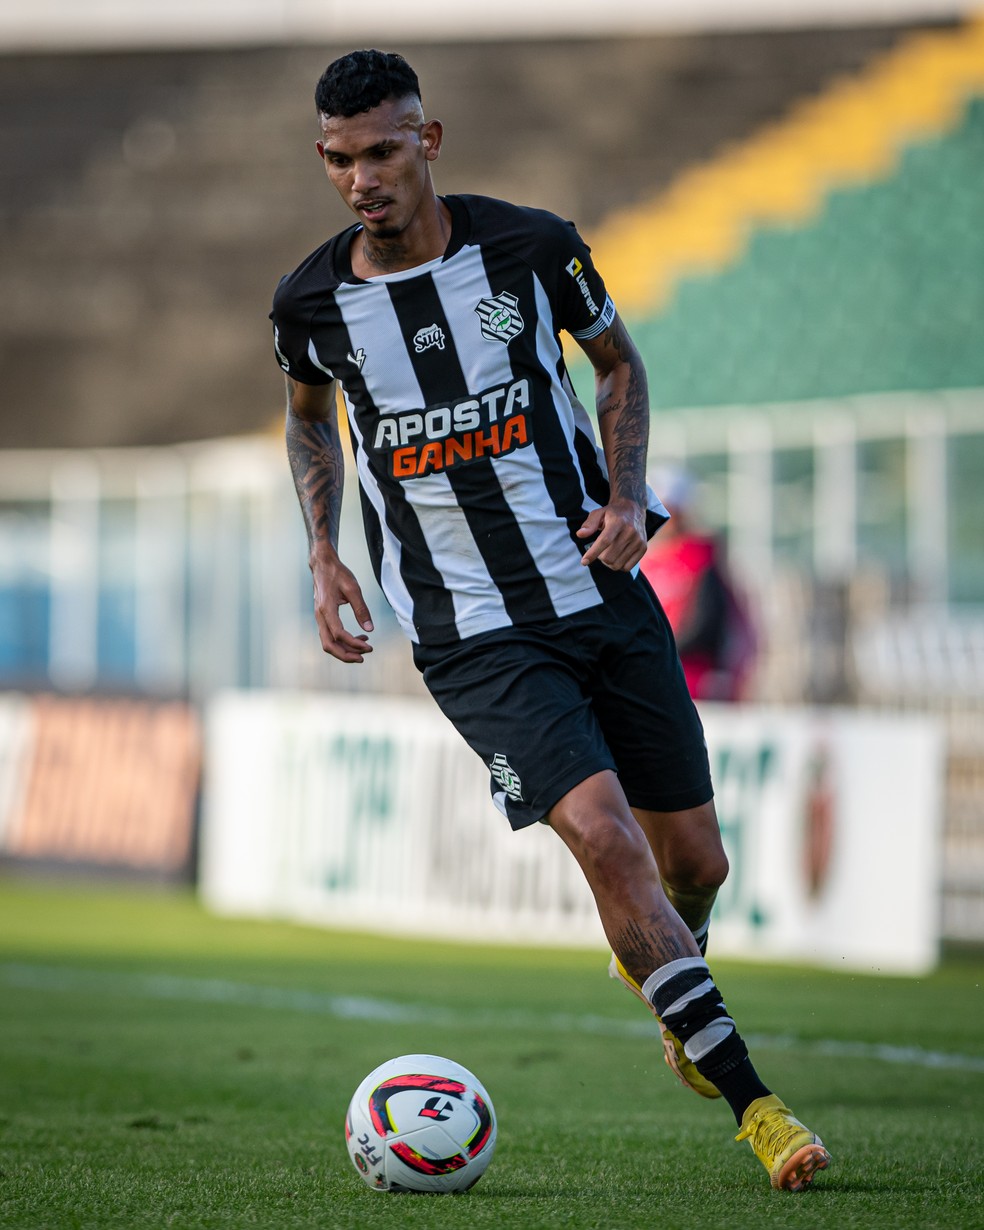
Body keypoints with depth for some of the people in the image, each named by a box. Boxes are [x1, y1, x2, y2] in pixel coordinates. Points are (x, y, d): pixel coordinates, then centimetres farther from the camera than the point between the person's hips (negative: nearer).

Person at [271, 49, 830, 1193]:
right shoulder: (310, 301, -5)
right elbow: (309, 418, 18)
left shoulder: (531, 245, -7)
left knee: (694, 859, 8)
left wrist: (626, 493, -4)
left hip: (600, 592, 2)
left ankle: (661, 966, 46)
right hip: (473, 640, -2)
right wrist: (325, 557, 7)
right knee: (603, 836, -21)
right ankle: (752, 1102, -16)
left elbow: (616, 359, 11)